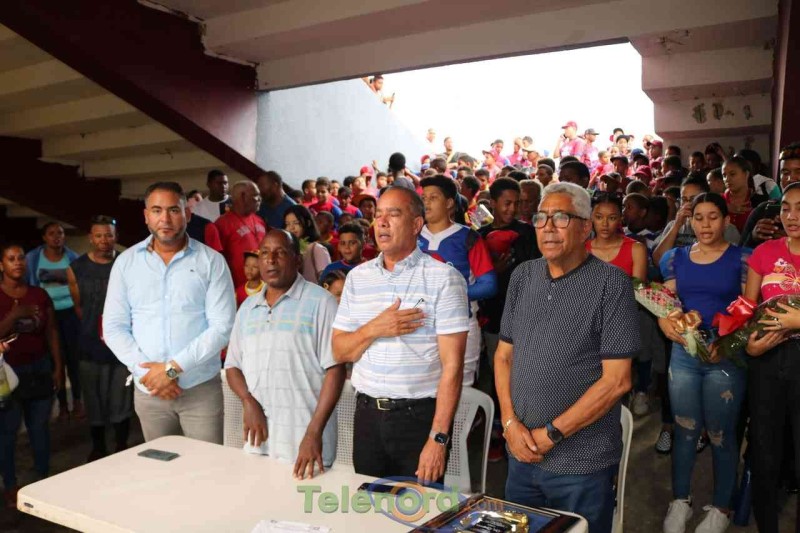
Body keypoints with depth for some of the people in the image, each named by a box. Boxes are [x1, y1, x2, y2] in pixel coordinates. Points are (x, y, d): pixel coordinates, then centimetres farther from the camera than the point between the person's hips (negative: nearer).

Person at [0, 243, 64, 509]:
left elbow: (52, 332, 8)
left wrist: (58, 366, 5)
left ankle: (43, 478, 23)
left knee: (40, 427, 10)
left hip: (40, 370, 3)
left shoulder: (40, 295, 6)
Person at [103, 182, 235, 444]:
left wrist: (173, 367, -15)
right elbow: (113, 327, 3)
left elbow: (222, 327, -10)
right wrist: (145, 370, -10)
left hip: (201, 389, -2)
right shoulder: (126, 262, 5)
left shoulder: (211, 261, -4)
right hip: (148, 390, 3)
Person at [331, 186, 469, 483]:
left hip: (420, 416, -4)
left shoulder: (444, 278, -9)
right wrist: (374, 329, -13)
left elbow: (452, 365, -12)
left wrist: (438, 439, -17)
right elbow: (340, 352, 7)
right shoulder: (357, 277, 6)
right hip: (367, 414, 4)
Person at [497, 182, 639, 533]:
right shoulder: (522, 276, 4)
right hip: (521, 454, 5)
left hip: (583, 464, -4)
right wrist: (510, 422, -6)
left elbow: (616, 380, -15)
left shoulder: (611, 283, -12)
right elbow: (503, 355, 8)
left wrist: (551, 434, -15)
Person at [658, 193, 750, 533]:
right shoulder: (676, 257, 8)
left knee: (721, 433, 6)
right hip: (684, 353, 3)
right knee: (684, 429, 10)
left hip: (726, 356, -3)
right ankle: (680, 501, 26)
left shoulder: (742, 259, -1)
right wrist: (667, 323, -15)